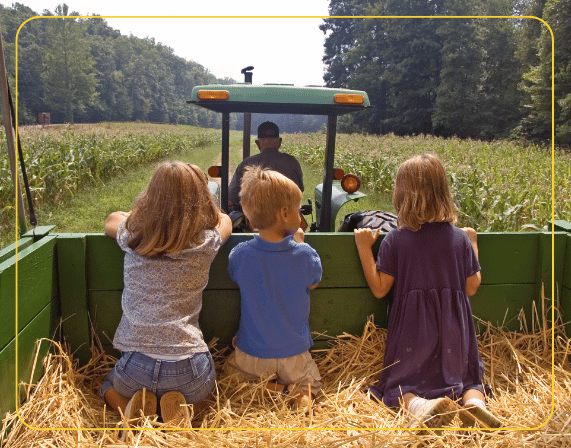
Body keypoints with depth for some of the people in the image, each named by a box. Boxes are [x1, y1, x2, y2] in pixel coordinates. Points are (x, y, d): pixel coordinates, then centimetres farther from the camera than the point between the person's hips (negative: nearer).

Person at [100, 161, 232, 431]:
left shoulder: (132, 237, -1)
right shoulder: (206, 244, -5)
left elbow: (112, 219, 25)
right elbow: (224, 219, 20)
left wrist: (143, 215, 35)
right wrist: (199, 214, 35)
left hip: (137, 366, 1)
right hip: (188, 368, -1)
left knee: (110, 387, 36)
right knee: (205, 385, 36)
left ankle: (132, 406, 5)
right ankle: (178, 405, 5)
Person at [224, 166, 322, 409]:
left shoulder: (239, 254, -17)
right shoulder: (303, 254, -20)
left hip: (251, 356, 0)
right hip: (293, 356, 0)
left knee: (231, 369, 30)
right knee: (311, 382, 28)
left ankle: (274, 388, 3)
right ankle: (298, 390, -5)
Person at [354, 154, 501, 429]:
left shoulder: (395, 240, -10)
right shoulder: (460, 238, -2)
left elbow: (379, 289, -6)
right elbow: (472, 287, 6)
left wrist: (364, 248, -1)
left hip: (412, 328, -2)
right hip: (453, 327, 2)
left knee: (401, 384, 11)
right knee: (467, 378, 22)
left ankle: (419, 405, -23)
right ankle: (474, 400, -13)